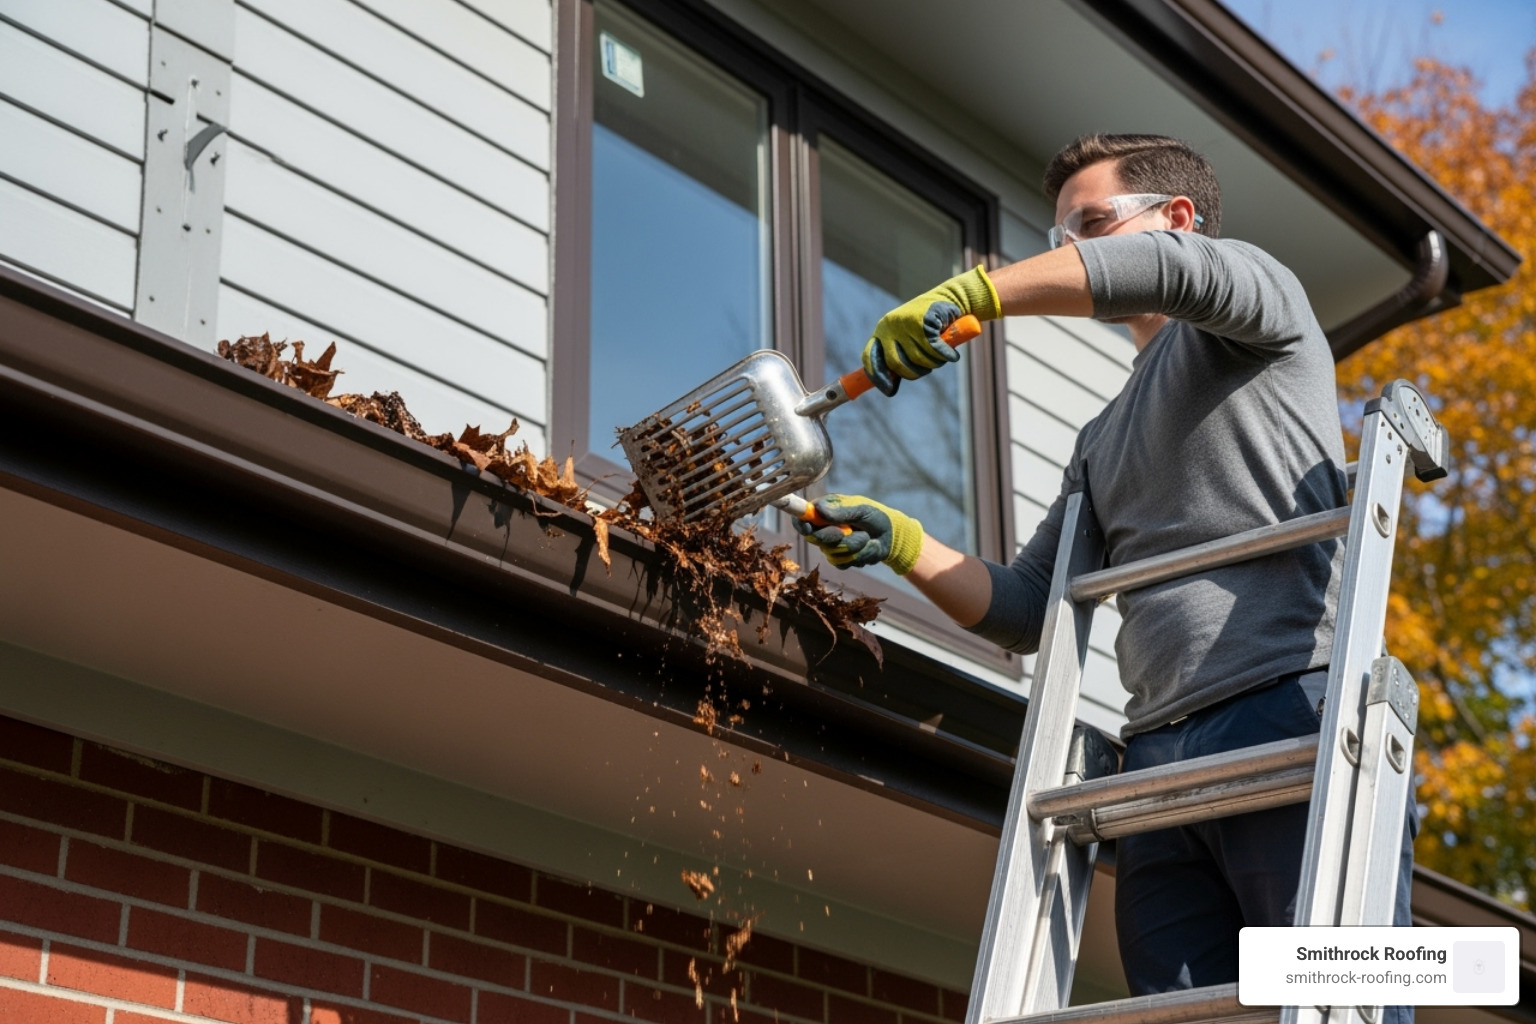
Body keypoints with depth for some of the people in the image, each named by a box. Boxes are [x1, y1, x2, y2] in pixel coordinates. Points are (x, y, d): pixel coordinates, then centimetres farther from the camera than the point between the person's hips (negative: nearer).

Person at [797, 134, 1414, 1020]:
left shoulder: (1258, 300, 11)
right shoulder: (1104, 441, 31)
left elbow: (1163, 268, -13)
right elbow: (1027, 612, 26)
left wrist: (966, 295, -13)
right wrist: (903, 544, 12)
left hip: (1297, 710, -7)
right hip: (1158, 756, 7)